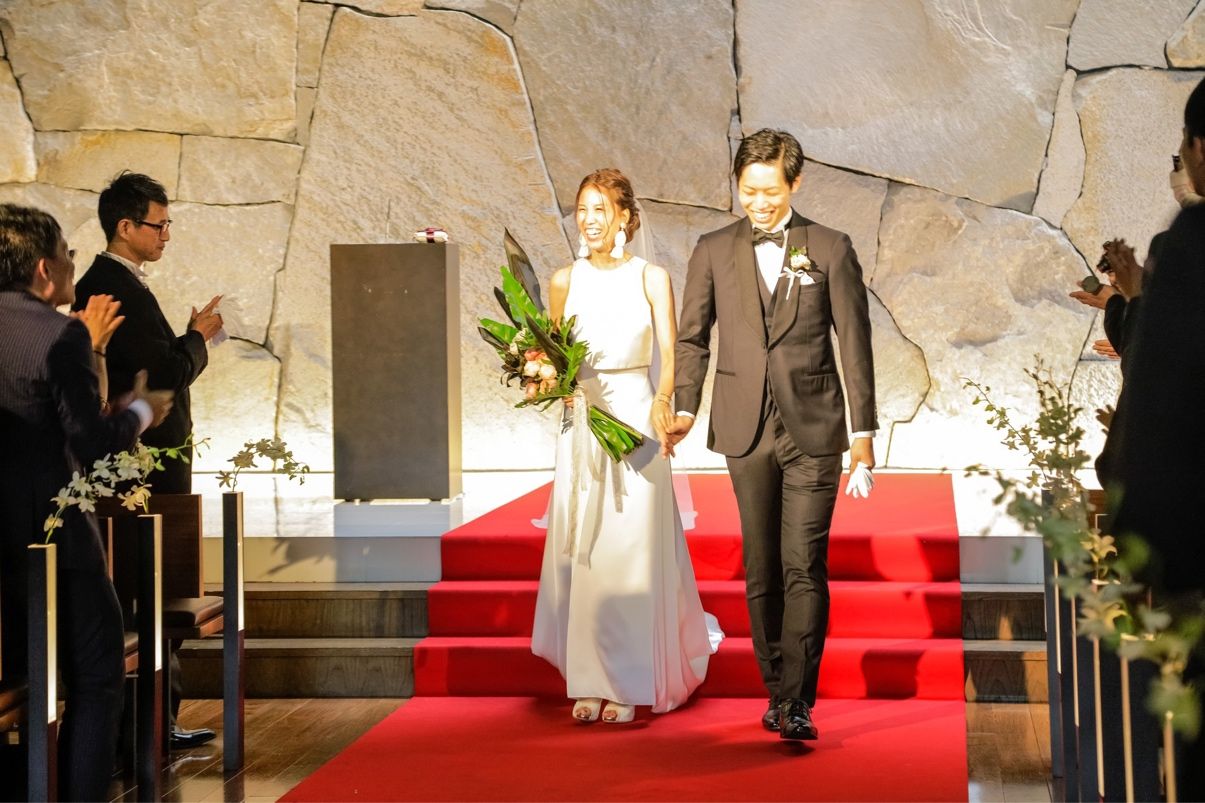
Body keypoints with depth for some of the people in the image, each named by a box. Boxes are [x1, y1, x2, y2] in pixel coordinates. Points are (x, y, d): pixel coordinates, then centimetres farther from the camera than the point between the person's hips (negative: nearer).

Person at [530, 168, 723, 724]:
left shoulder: (652, 278, 0)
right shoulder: (565, 281, 7)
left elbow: (670, 356, -2)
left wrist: (661, 401, -20)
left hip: (635, 423, -2)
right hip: (580, 427, 3)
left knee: (631, 553, -1)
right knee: (579, 552, 3)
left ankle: (627, 684, 8)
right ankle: (588, 682, 12)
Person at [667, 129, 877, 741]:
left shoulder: (831, 250, 3)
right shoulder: (713, 251, 7)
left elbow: (854, 342, 3)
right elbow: (691, 337, 11)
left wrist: (863, 431, 0)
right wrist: (684, 408, -2)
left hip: (814, 428, -2)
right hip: (745, 430, 2)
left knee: (804, 566, -8)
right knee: (761, 569, 7)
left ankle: (797, 701, -6)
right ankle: (776, 689, 17)